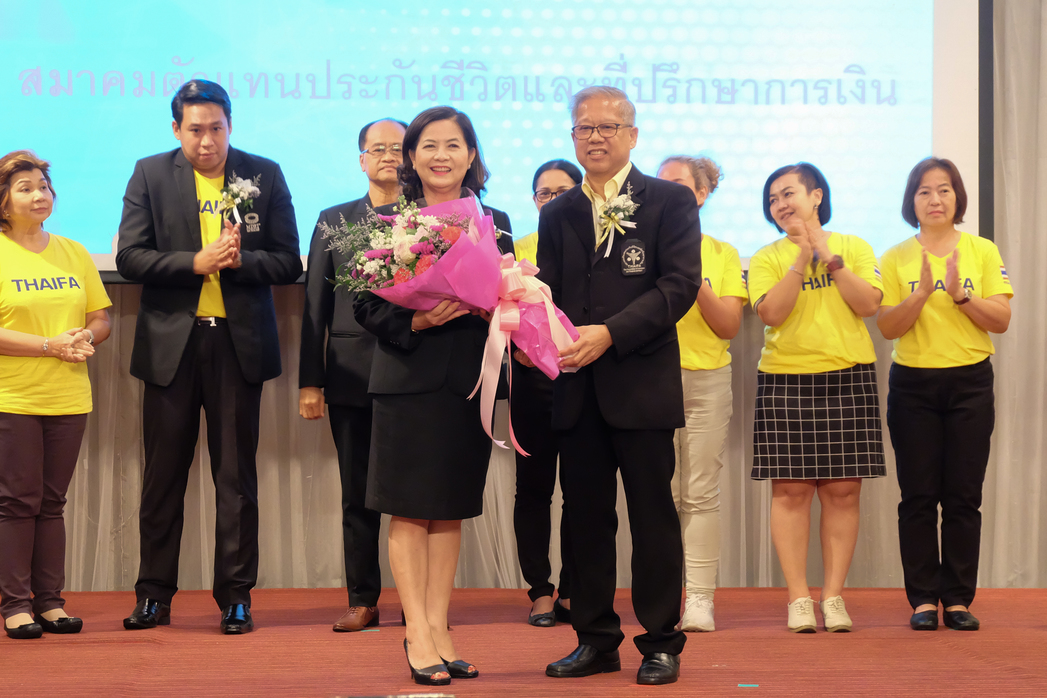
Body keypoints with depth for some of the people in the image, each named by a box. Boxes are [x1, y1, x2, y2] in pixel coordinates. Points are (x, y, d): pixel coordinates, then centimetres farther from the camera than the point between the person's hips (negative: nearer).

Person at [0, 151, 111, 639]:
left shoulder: (73, 253, 12)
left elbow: (101, 318, 14)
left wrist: (86, 337, -8)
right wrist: (52, 345, -16)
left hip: (68, 397, 4)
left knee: (52, 502, 8)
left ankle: (50, 600, 13)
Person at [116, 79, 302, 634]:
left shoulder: (265, 175, 4)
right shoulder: (150, 175, 4)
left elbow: (288, 263, 1)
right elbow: (130, 258, -4)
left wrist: (241, 261, -18)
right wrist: (197, 262, -17)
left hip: (238, 342, 0)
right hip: (170, 342, 0)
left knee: (236, 475, 5)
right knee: (163, 475, 7)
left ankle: (236, 597, 13)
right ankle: (154, 595, 17)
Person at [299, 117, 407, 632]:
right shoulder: (334, 221, 13)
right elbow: (315, 305, 10)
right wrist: (310, 380, 4)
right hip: (352, 373, 2)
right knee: (358, 494, 7)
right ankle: (362, 600, 15)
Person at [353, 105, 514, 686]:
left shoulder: (494, 223, 9)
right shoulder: (388, 220, 1)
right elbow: (366, 306, -2)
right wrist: (415, 320, -18)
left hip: (469, 382, 3)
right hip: (409, 379, -3)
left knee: (451, 512, 8)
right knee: (410, 512, 0)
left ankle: (437, 629, 15)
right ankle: (417, 635, 6)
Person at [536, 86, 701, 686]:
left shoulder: (671, 201, 0)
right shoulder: (558, 213, 15)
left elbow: (679, 284, -10)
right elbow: (547, 292, 13)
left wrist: (609, 333, -20)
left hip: (642, 383, -4)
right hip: (577, 389, 4)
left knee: (653, 515, 2)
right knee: (586, 516, 9)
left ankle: (661, 643, 13)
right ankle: (596, 639, 21)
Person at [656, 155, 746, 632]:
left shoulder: (721, 254, 9)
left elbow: (729, 326, 1)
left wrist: (695, 283, -10)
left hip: (707, 381, 0)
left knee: (701, 494, -2)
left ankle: (700, 598, 0)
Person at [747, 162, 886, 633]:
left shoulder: (854, 248, 9)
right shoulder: (766, 258, 7)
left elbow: (868, 304, -5)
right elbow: (771, 312, -9)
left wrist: (829, 257, -10)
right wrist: (801, 260, -13)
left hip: (848, 377, 1)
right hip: (785, 380, 0)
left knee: (842, 490, 0)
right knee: (791, 489, -4)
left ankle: (834, 595, 7)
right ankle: (798, 597, 2)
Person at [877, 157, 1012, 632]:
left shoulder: (982, 251, 5)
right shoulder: (895, 258, 4)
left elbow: (1001, 321, -1)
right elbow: (887, 326, -4)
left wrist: (959, 294, -15)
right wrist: (923, 293, -19)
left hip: (970, 382, 0)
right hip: (913, 384, 0)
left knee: (964, 497, 1)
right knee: (919, 496, 0)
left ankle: (958, 598, 7)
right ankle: (923, 598, 7)